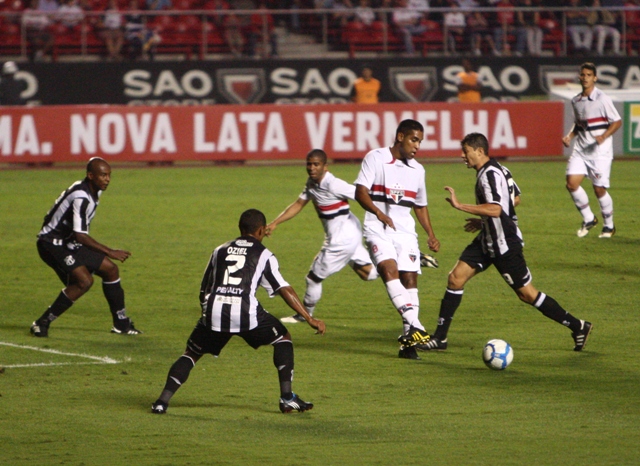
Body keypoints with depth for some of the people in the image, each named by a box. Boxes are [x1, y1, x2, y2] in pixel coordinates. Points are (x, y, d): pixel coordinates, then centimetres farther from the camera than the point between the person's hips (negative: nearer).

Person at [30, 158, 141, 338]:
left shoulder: (94, 192, 5)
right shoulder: (81, 197, -27)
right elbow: (80, 235, -31)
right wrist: (110, 252, -27)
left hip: (70, 244, 10)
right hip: (52, 243, -10)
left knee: (110, 269, 9)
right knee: (84, 280, -25)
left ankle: (121, 324, 20)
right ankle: (42, 324, -17)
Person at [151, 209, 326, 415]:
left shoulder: (220, 250, 24)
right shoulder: (263, 254, 14)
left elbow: (204, 290, 27)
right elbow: (284, 290, 7)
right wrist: (310, 319, 9)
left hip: (214, 311, 2)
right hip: (246, 313, -2)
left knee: (192, 352, 19)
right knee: (282, 338, 20)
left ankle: (162, 401, 2)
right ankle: (287, 398, 11)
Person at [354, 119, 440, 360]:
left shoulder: (417, 170, 16)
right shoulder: (375, 158, 0)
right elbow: (360, 192, -7)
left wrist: (431, 234, 15)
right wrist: (378, 213, -23)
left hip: (405, 229, 5)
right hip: (378, 227, -5)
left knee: (410, 277, -6)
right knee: (389, 269, -26)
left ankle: (408, 342, -5)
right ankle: (413, 324, -36)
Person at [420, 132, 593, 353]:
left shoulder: (489, 175, -22)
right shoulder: (498, 169, 9)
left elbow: (495, 209, -35)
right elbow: (515, 199, 21)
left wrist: (460, 206, -35)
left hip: (505, 244, -10)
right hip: (488, 240, 10)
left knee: (527, 293, -2)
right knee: (456, 278, 2)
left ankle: (578, 327, 9)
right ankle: (439, 338, 6)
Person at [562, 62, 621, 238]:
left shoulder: (602, 99, -8)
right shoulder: (576, 101, 10)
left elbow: (617, 121, -6)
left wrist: (604, 136, -20)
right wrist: (570, 136, 4)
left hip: (600, 151, -5)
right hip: (580, 149, 5)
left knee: (599, 189, -3)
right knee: (572, 183, -9)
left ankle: (609, 226, 18)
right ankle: (588, 219, 10)